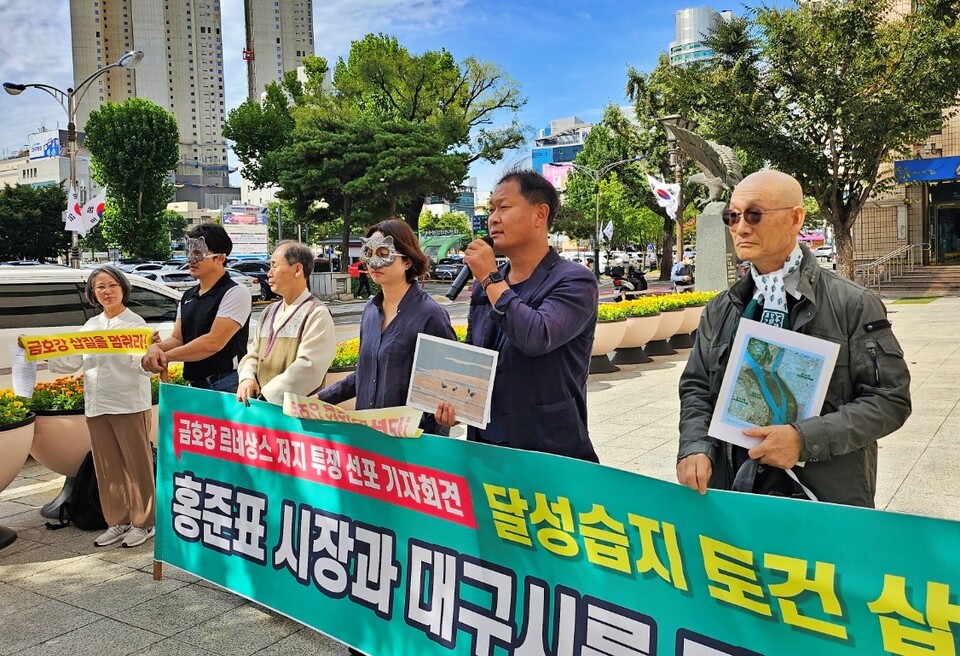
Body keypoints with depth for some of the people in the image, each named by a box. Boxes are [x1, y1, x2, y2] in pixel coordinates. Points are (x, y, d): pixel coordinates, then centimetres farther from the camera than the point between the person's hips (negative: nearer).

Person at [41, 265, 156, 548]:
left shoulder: (135, 323, -5)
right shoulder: (91, 325, 13)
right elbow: (71, 362, 14)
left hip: (129, 405, -6)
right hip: (96, 407, 6)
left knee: (137, 465, 3)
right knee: (108, 468, 13)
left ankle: (143, 523, 14)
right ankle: (118, 522, 25)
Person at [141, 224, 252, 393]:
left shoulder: (235, 293, -10)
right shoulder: (188, 296, 16)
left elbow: (213, 342, -18)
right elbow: (177, 339, 12)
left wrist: (165, 356, -12)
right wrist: (156, 347, -11)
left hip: (226, 387, -7)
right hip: (194, 385, 7)